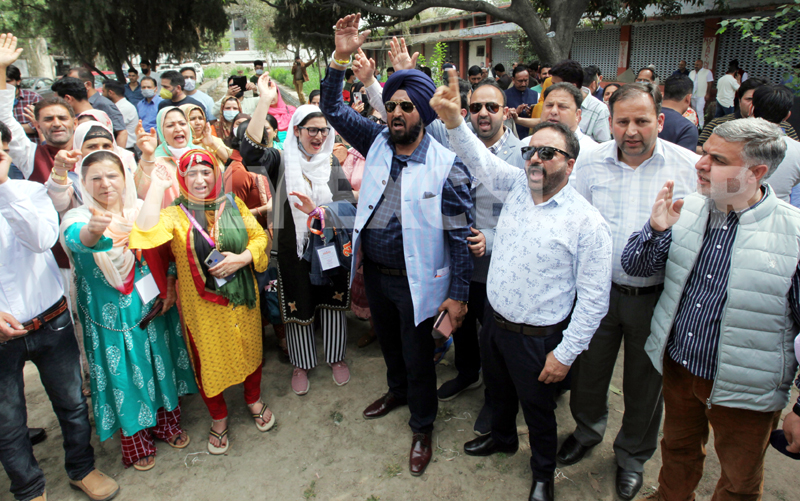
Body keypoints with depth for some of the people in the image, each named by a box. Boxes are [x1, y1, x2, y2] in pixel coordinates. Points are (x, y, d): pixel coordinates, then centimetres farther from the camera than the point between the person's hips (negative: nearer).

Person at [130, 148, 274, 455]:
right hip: (201, 304, -2)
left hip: (241, 297, 2)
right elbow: (146, 233, -28)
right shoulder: (175, 213, -8)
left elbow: (259, 236, 1)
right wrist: (157, 188, -23)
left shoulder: (232, 203, 0)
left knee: (249, 349, 18)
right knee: (208, 359, 12)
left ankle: (253, 399, 46)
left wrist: (242, 258, -17)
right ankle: (219, 418, 37)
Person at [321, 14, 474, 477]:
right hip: (375, 273, 5)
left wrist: (458, 294, -16)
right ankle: (398, 391, 55)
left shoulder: (447, 167, -18)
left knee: (418, 357, 12)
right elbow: (333, 110, -1)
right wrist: (341, 59, -15)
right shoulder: (378, 141, -3)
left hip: (415, 282, -5)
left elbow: (460, 235, -16)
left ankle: (423, 427, 36)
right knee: (389, 341, 27)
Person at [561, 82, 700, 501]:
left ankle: (633, 456, 42)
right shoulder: (591, 163, -3)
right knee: (588, 369, 18)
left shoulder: (689, 167, -8)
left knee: (645, 383, 16)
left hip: (656, 297, -1)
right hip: (598, 290, 2)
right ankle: (588, 430, 49)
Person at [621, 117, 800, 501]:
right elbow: (634, 266, -2)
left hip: (744, 393, -3)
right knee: (678, 450, 29)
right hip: (677, 368, 4)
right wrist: (656, 229, -22)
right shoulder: (686, 210, -7)